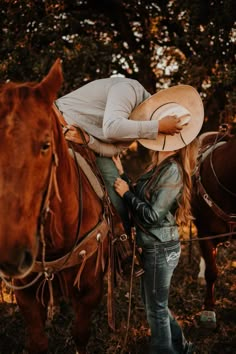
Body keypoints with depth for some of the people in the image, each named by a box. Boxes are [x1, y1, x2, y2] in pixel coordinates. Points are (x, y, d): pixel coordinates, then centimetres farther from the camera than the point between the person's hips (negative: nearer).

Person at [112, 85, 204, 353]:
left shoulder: (171, 170, -22)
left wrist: (126, 193, -15)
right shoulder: (160, 167, 6)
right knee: (156, 305, 23)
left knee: (156, 310, 6)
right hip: (157, 247, 10)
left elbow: (151, 215, -23)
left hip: (160, 250, -10)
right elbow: (141, 198, 6)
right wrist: (121, 174, 1)